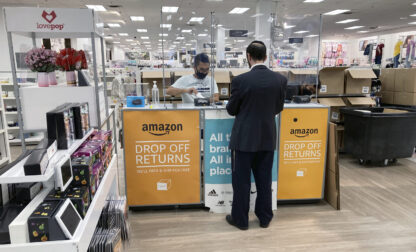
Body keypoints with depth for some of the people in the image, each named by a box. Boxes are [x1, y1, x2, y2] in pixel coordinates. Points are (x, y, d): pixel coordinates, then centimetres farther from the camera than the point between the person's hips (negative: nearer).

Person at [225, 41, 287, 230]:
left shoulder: (240, 80, -16)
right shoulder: (280, 79, -4)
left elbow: (231, 110, -4)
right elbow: (278, 108, 8)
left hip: (245, 138, -4)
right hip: (268, 138, 4)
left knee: (241, 180, 9)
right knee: (264, 179, 16)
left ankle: (240, 219, 22)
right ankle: (265, 217, 30)